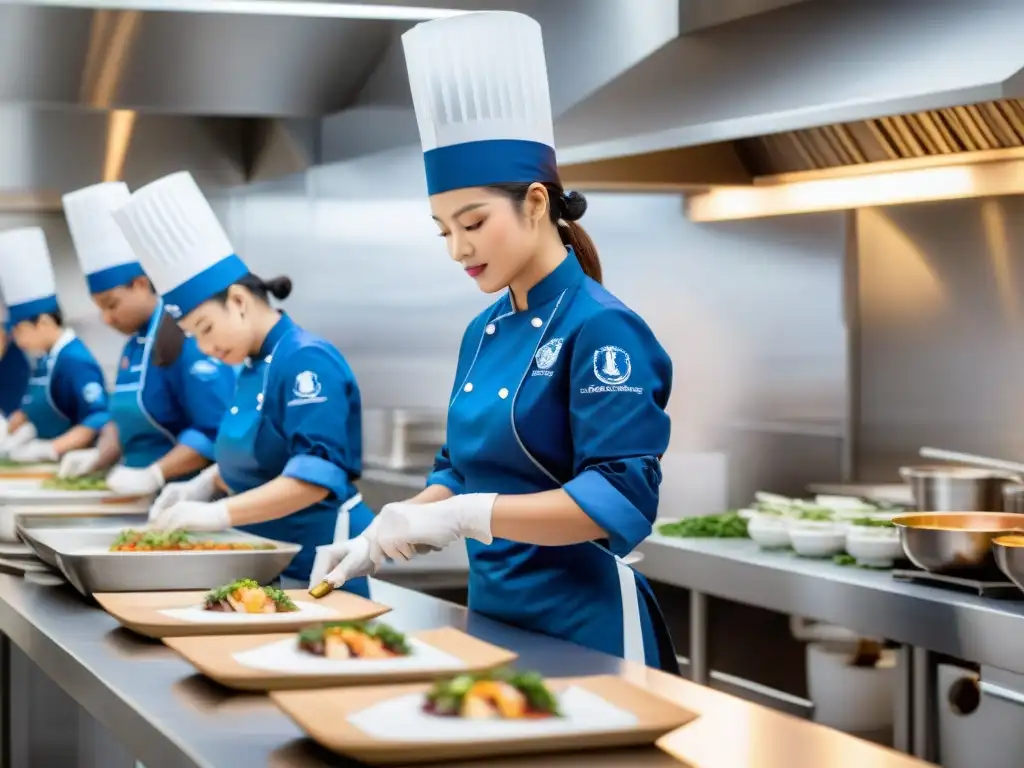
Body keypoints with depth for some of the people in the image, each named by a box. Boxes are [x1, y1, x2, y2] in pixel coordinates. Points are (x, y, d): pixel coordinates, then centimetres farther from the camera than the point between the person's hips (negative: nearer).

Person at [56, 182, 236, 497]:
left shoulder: (186, 338, -17)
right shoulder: (135, 343, 13)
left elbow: (215, 432, -24)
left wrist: (153, 476, -25)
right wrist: (100, 456, 7)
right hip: (144, 497, 9)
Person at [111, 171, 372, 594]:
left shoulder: (307, 361, -17)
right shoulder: (254, 368, 11)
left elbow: (316, 475, -25)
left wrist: (219, 513, -29)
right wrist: (204, 485, 6)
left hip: (318, 563, -9)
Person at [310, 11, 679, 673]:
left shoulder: (601, 330, -15)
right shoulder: (485, 333, 9)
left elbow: (619, 497, -23)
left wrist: (458, 517, -28)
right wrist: (379, 542, 2)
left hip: (586, 629, -8)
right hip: (495, 614, 8)